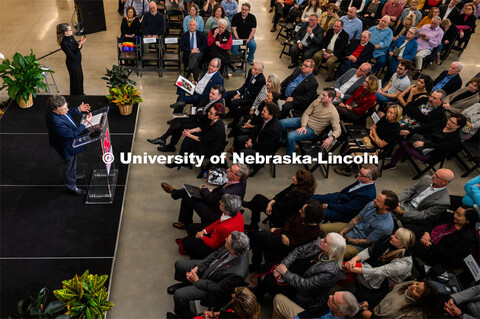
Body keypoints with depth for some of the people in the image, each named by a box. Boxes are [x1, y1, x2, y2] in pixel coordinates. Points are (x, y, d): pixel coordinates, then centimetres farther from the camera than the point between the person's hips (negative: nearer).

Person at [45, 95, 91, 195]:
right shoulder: (56, 122, -44)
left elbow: (68, 113, 6)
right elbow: (72, 134, -33)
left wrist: (78, 109, -9)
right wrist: (85, 123, -30)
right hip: (67, 147, -9)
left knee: (72, 162, 34)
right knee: (69, 165, 17)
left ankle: (73, 175, 62)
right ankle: (71, 187, 42)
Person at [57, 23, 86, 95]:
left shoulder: (71, 37, -5)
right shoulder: (64, 43, -29)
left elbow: (78, 48, 8)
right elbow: (73, 56, -29)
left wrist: (81, 42, -13)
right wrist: (80, 45, -33)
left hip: (77, 62, 8)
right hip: (72, 64, -8)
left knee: (80, 78, 23)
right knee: (75, 79, 11)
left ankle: (80, 93, 44)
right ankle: (76, 95, 33)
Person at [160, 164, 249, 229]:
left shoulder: (227, 193, -41)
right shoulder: (242, 180, -16)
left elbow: (210, 199, -22)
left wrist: (204, 189, -3)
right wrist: (211, 191, -4)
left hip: (214, 216, -8)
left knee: (188, 196, 4)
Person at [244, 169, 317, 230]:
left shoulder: (300, 197, -31)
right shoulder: (294, 186, -5)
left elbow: (284, 207, -23)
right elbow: (282, 194, 2)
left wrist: (273, 201, -5)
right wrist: (271, 202, -13)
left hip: (283, 219, -9)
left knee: (258, 198, -6)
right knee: (258, 197, 6)